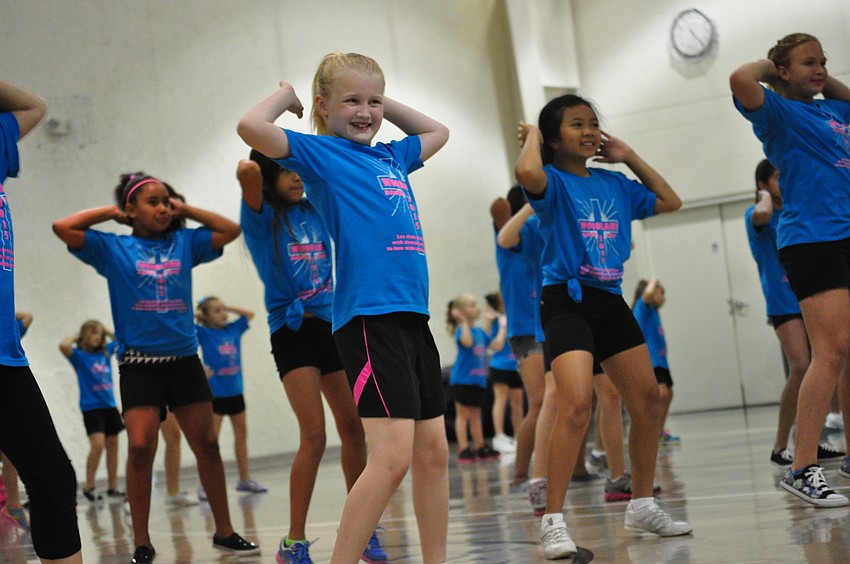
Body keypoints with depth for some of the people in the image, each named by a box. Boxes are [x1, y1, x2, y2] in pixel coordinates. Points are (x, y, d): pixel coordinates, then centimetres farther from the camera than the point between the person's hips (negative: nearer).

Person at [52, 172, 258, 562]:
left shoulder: (183, 243, 11)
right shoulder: (114, 248, 3)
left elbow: (231, 230, 13)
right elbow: (63, 228, -6)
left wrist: (184, 209, 10)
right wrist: (111, 212, 3)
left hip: (184, 358, 3)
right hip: (139, 364, -3)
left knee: (207, 444, 4)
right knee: (140, 447, -13)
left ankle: (224, 530, 16)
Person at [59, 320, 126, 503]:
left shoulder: (106, 351, 9)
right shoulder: (79, 354, -5)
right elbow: (63, 346, -24)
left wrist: (107, 332, 11)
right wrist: (76, 335, -8)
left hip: (109, 405, 6)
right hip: (91, 407, -6)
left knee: (112, 445, 8)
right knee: (98, 445, -18)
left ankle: (112, 487, 16)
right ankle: (88, 487, -6)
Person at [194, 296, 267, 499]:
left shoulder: (233, 329, 6)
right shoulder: (204, 333, -6)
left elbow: (249, 314, 20)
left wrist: (229, 307, 10)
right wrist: (196, 313, -4)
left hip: (235, 391, 6)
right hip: (215, 393, -5)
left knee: (241, 434, 12)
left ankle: (245, 479, 23)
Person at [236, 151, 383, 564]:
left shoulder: (316, 211, 10)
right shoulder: (262, 217, -3)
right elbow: (246, 171, -21)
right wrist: (257, 163, -1)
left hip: (332, 326, 5)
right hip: (292, 332, -5)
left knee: (354, 429, 6)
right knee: (314, 436, -13)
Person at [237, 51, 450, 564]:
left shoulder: (390, 157, 20)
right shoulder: (321, 153, 0)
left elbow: (438, 131, 40)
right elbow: (252, 126, -16)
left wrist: (383, 105, 28)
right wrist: (286, 94, 2)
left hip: (413, 315, 8)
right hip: (369, 316, -8)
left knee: (434, 451, 9)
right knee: (393, 457, -15)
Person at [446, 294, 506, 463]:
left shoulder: (480, 332, 13)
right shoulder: (461, 329, -10)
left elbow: (497, 346, 11)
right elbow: (467, 341, -31)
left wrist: (502, 327, 15)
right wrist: (463, 322, -29)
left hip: (478, 380, 7)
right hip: (462, 379, -7)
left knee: (475, 415, 14)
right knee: (462, 414, -4)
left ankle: (480, 448, 20)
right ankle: (463, 450, -5)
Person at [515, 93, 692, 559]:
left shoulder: (614, 184, 13)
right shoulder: (553, 181, -6)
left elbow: (670, 202, 21)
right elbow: (527, 173, -30)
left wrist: (629, 157, 17)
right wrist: (532, 136, -9)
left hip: (610, 301, 7)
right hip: (567, 301, -7)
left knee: (647, 399, 9)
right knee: (577, 405, -22)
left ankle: (642, 505, 25)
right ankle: (553, 521, -17)